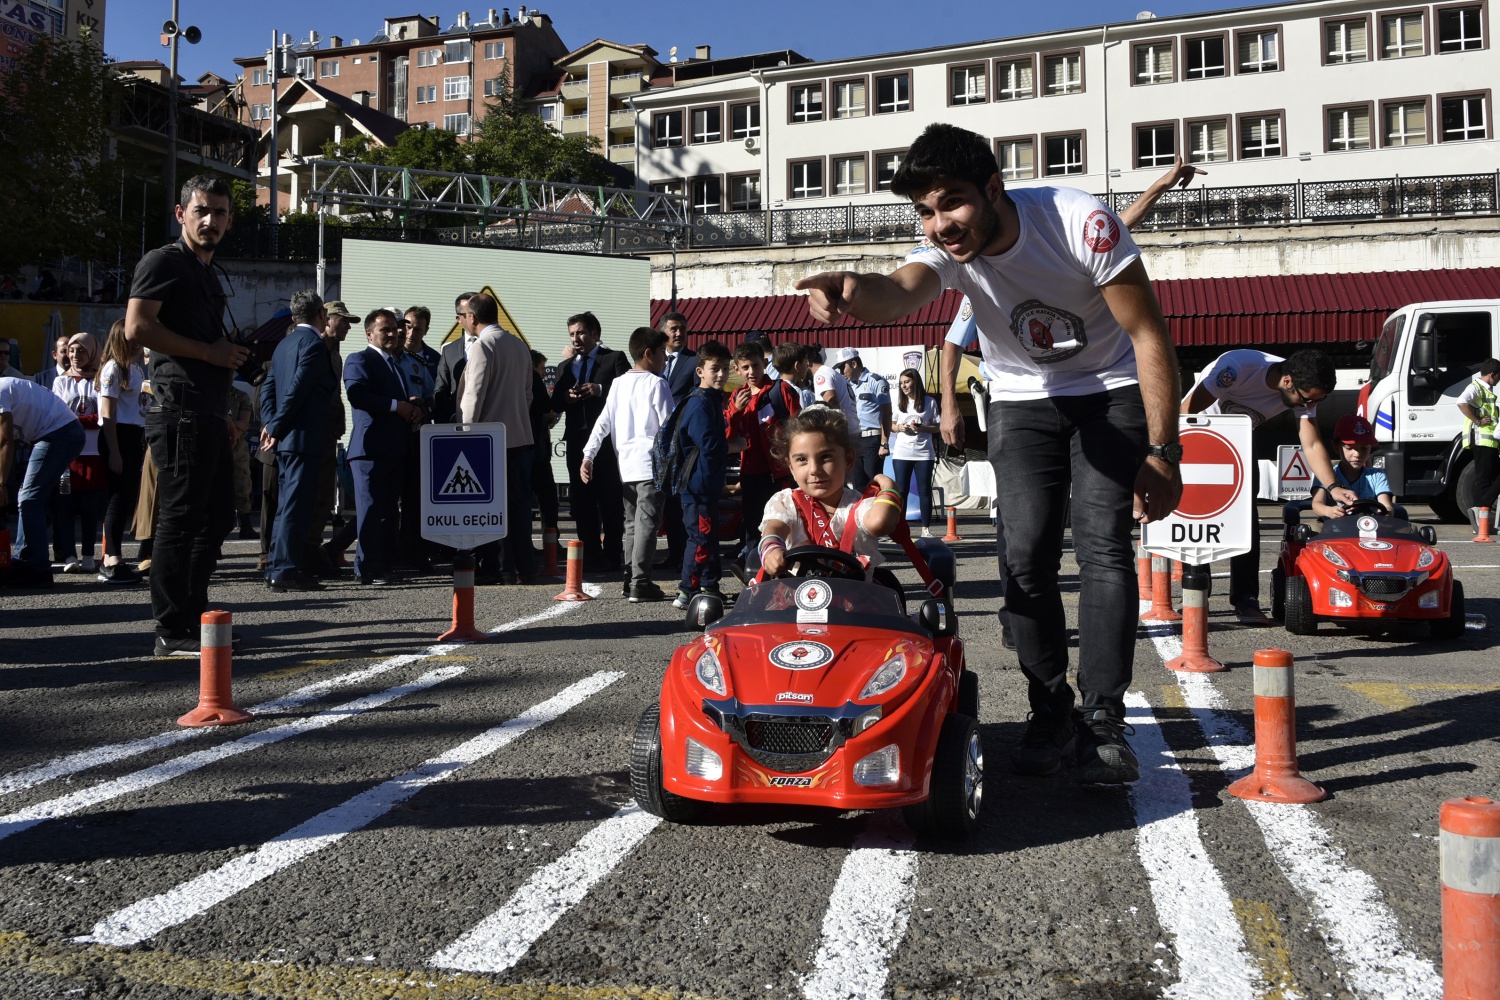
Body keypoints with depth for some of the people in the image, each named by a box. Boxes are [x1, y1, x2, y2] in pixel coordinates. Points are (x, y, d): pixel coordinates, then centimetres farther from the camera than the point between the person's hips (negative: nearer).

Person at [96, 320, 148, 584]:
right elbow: (107, 414, -13)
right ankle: (112, 564, -7)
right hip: (118, 436, -8)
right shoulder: (113, 368, -8)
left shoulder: (137, 368, 16)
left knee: (128, 498, 10)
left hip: (135, 436, 8)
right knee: (119, 497, -9)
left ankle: (109, 559, 17)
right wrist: (114, 452, -18)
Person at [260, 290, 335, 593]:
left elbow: (268, 388, 13)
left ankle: (276, 568, 17)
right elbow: (298, 389, -18)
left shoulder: (284, 344, 17)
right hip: (305, 437, -9)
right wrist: (276, 427, -14)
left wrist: (270, 424, 4)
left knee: (286, 505, 14)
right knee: (296, 505, -8)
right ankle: (286, 570, -8)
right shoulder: (314, 343, -10)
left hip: (285, 438, 9)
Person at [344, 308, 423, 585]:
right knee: (371, 511, -8)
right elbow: (357, 394, -19)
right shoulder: (359, 360, -3)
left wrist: (414, 409, 6)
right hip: (371, 447, -9)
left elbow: (404, 398, 29)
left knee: (388, 511, 11)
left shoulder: (395, 364, 25)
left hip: (395, 448, 9)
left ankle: (385, 566, 16)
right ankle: (369, 570, -6)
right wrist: (396, 405, -19)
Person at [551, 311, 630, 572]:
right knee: (581, 501, 6)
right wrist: (567, 396, -7)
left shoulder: (614, 358, 4)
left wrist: (600, 389, -18)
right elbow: (555, 405, 13)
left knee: (610, 500, -2)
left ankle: (611, 556, 2)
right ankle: (589, 555, 12)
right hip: (577, 440, 5)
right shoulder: (565, 367, 20)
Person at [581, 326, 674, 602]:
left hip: (625, 464, 7)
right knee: (647, 522, -7)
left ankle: (630, 580, 16)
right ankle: (641, 583, -11)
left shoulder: (618, 383, 12)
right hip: (651, 464, -6)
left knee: (632, 523, 14)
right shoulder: (657, 384, -6)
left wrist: (588, 456, 8)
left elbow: (603, 423, 8)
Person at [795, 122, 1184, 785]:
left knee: (1102, 545, -17)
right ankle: (1052, 713, 5)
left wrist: (1162, 452, -23)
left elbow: (1149, 336, -21)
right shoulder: (949, 247, -20)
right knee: (1026, 555, -9)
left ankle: (1104, 721, -11)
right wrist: (858, 293, -69)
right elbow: (903, 291, -45)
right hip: (1025, 401, 3)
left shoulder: (1080, 221, -28)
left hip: (1112, 391, -3)